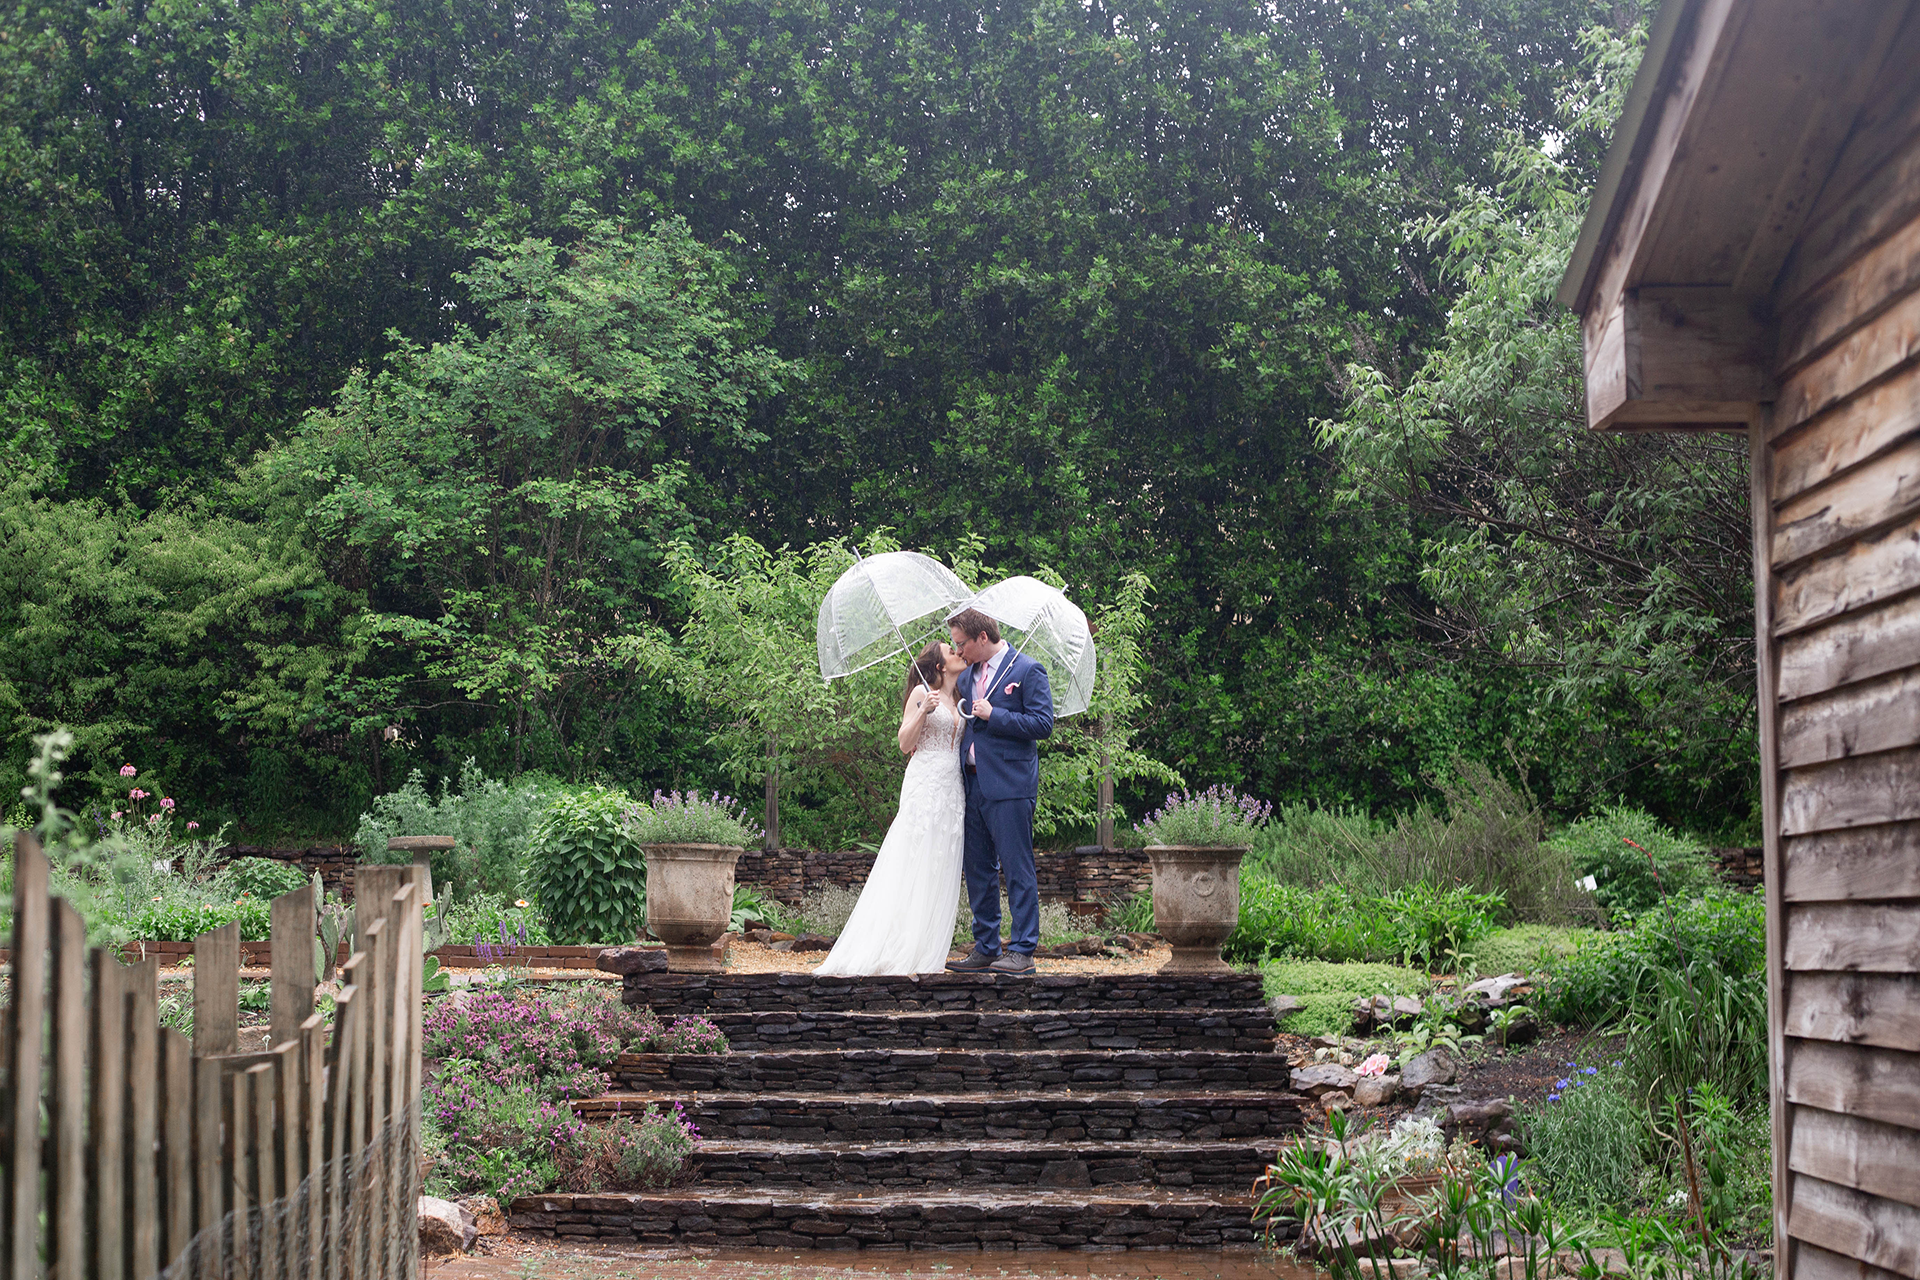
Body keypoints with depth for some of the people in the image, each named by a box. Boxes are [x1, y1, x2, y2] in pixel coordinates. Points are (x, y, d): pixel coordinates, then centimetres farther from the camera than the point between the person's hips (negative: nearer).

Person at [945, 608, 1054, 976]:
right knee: (977, 869, 11)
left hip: (1009, 785, -8)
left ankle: (1022, 951, 0)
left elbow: (1043, 723, -12)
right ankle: (985, 949, 19)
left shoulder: (1028, 670, -5)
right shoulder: (966, 676, 17)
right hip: (973, 785, 8)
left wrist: (993, 715, -15)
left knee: (1017, 869, -4)